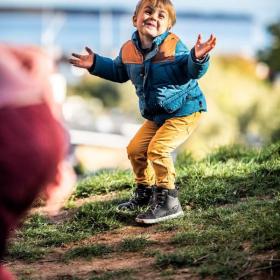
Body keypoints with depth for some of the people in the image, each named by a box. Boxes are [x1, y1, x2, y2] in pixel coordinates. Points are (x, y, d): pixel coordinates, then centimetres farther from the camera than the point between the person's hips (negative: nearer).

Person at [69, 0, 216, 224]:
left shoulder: (174, 46, -19)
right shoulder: (129, 50, -1)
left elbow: (192, 71, -23)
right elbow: (119, 72, 19)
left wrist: (197, 58, -43)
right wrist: (95, 64, 12)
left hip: (184, 111, -7)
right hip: (156, 116, 7)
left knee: (158, 149, -21)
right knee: (135, 149, 9)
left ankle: (168, 201, -11)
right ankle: (145, 192, 31)